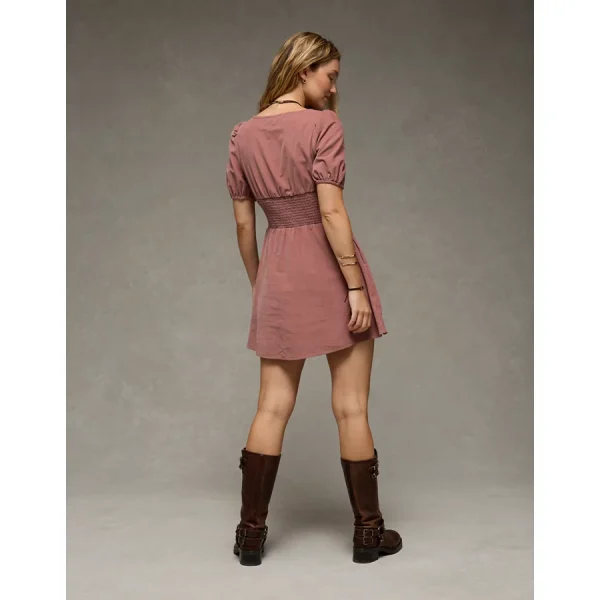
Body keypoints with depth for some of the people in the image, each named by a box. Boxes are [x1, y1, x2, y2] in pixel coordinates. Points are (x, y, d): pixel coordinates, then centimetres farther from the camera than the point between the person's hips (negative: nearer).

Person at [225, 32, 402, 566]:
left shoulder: (242, 135, 7)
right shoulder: (323, 124, -10)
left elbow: (244, 223, 8)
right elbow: (331, 212, -17)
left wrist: (258, 284, 17)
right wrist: (357, 287, -14)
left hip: (279, 273, 5)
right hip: (329, 269, -5)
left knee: (272, 408, 10)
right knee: (351, 408, 5)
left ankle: (251, 534, 14)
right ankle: (368, 532, 16)